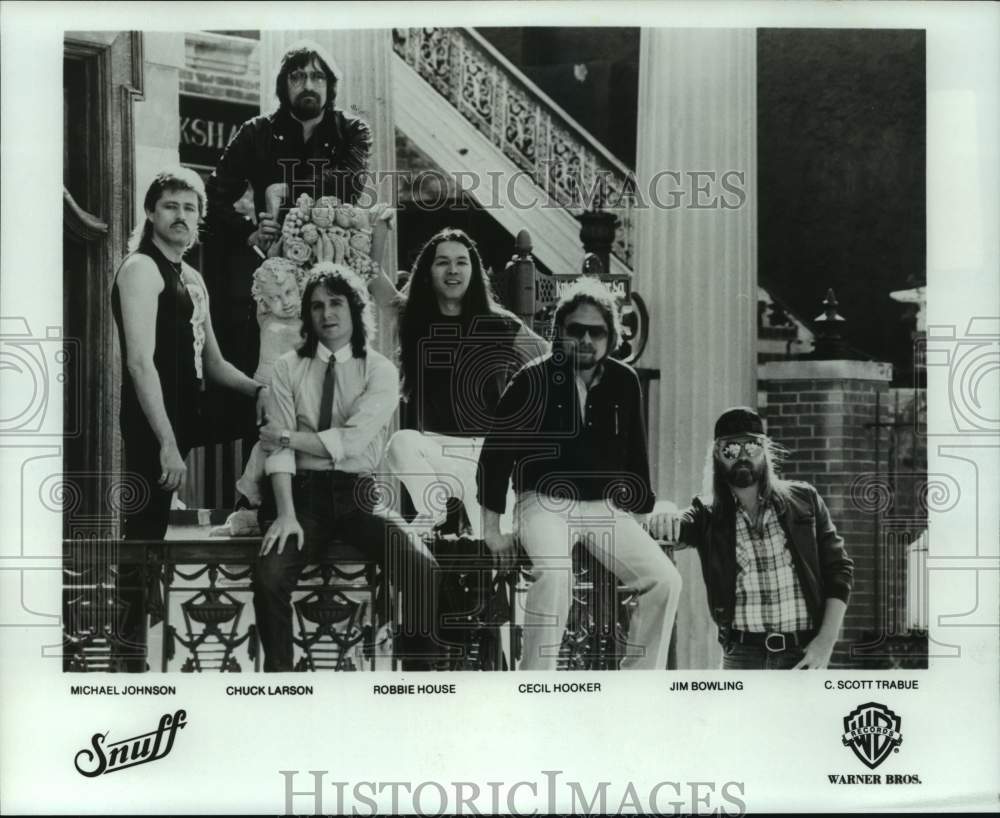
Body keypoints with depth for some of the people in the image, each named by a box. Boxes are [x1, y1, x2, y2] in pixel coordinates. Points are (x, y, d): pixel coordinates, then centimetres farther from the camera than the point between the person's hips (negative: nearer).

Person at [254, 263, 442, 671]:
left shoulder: (381, 371, 1)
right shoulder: (287, 368, 4)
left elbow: (352, 441, -12)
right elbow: (277, 446, -5)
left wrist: (288, 437, -7)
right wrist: (285, 514, -18)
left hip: (358, 496, 0)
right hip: (303, 493, 1)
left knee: (422, 569, -23)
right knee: (270, 575, -26)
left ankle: (419, 672, -7)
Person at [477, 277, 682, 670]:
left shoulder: (624, 382, 2)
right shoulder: (533, 380, -9)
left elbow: (635, 453, 14)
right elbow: (496, 451, -5)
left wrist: (637, 515, 14)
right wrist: (492, 527, -6)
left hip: (605, 507, 5)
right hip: (545, 502, -4)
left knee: (665, 581, -10)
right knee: (554, 575, -33)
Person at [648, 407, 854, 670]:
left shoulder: (803, 501, 5)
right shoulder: (709, 515, 5)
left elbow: (838, 568, 5)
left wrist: (827, 638, -4)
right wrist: (663, 519, -40)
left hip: (803, 653, 0)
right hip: (742, 655, 0)